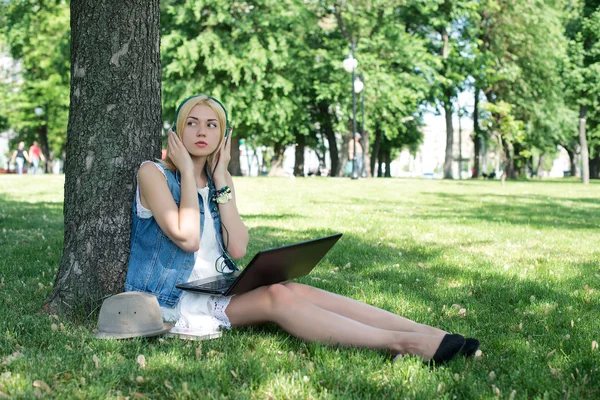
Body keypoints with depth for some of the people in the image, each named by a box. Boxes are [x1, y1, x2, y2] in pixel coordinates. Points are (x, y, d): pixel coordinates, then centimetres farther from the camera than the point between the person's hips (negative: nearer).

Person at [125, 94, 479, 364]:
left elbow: (237, 248, -4)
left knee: (296, 291, -20)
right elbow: (187, 238, -20)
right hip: (177, 299, -6)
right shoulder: (154, 174, -6)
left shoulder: (220, 180, 11)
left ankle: (431, 334, -29)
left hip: (218, 290, 6)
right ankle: (402, 343, -36)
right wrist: (187, 172, -12)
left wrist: (220, 178, -4)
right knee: (277, 298, -28)